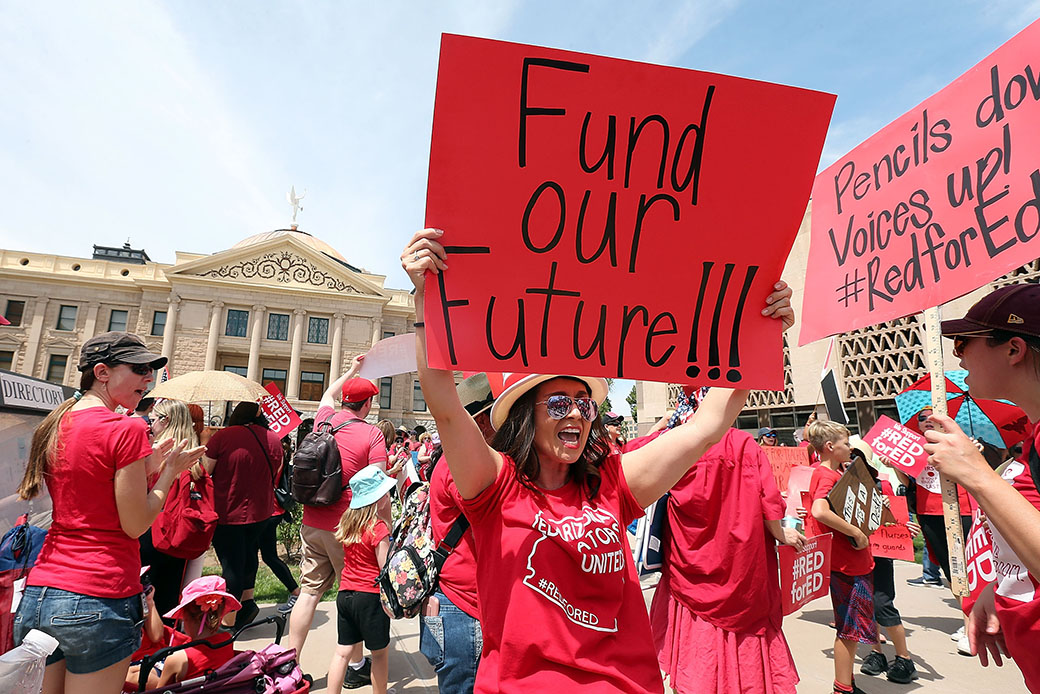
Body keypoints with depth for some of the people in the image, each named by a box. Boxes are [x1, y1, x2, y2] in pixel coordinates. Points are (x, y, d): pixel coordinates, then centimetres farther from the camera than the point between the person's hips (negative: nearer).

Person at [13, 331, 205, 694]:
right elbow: (135, 525, -13)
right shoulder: (127, 428, -16)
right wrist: (169, 470, -2)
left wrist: (145, 468, 12)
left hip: (37, 596, 8)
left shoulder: (53, 426, 8)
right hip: (98, 601, -7)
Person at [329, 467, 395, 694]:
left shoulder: (347, 521, 3)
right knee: (379, 652, 12)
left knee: (343, 650, 14)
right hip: (371, 596, -6)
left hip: (345, 593, 6)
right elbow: (386, 569, -16)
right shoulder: (378, 528, -19)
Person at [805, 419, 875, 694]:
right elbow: (819, 511, -35)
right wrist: (856, 533, -26)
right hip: (847, 564, -10)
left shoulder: (835, 472, 12)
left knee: (851, 628, 18)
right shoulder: (826, 475, -19)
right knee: (851, 629, 1)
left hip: (855, 561, 10)